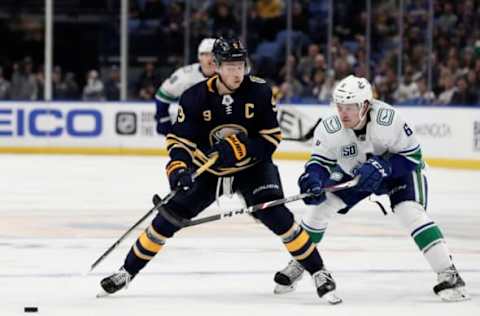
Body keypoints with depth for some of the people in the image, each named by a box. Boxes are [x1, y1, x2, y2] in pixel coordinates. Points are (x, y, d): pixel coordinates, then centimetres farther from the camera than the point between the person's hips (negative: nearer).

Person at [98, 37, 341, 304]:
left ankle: (319, 273, -11)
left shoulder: (260, 91, -17)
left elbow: (272, 137, -14)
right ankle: (127, 272, 12)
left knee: (276, 215, -22)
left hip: (252, 167, -1)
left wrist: (239, 148, -29)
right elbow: (180, 140, -15)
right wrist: (178, 168, -35)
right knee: (170, 216, -4)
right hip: (207, 170, 1)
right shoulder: (195, 97, -17)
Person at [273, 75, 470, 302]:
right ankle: (297, 265, 16)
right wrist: (313, 178, -36)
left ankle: (448, 275, -22)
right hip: (353, 172, 4)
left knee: (410, 213, -26)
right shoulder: (330, 128, -27)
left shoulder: (388, 120, -36)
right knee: (321, 204, -5)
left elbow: (412, 155, -26)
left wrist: (382, 166, -40)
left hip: (397, 170, -4)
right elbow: (321, 161, -14)